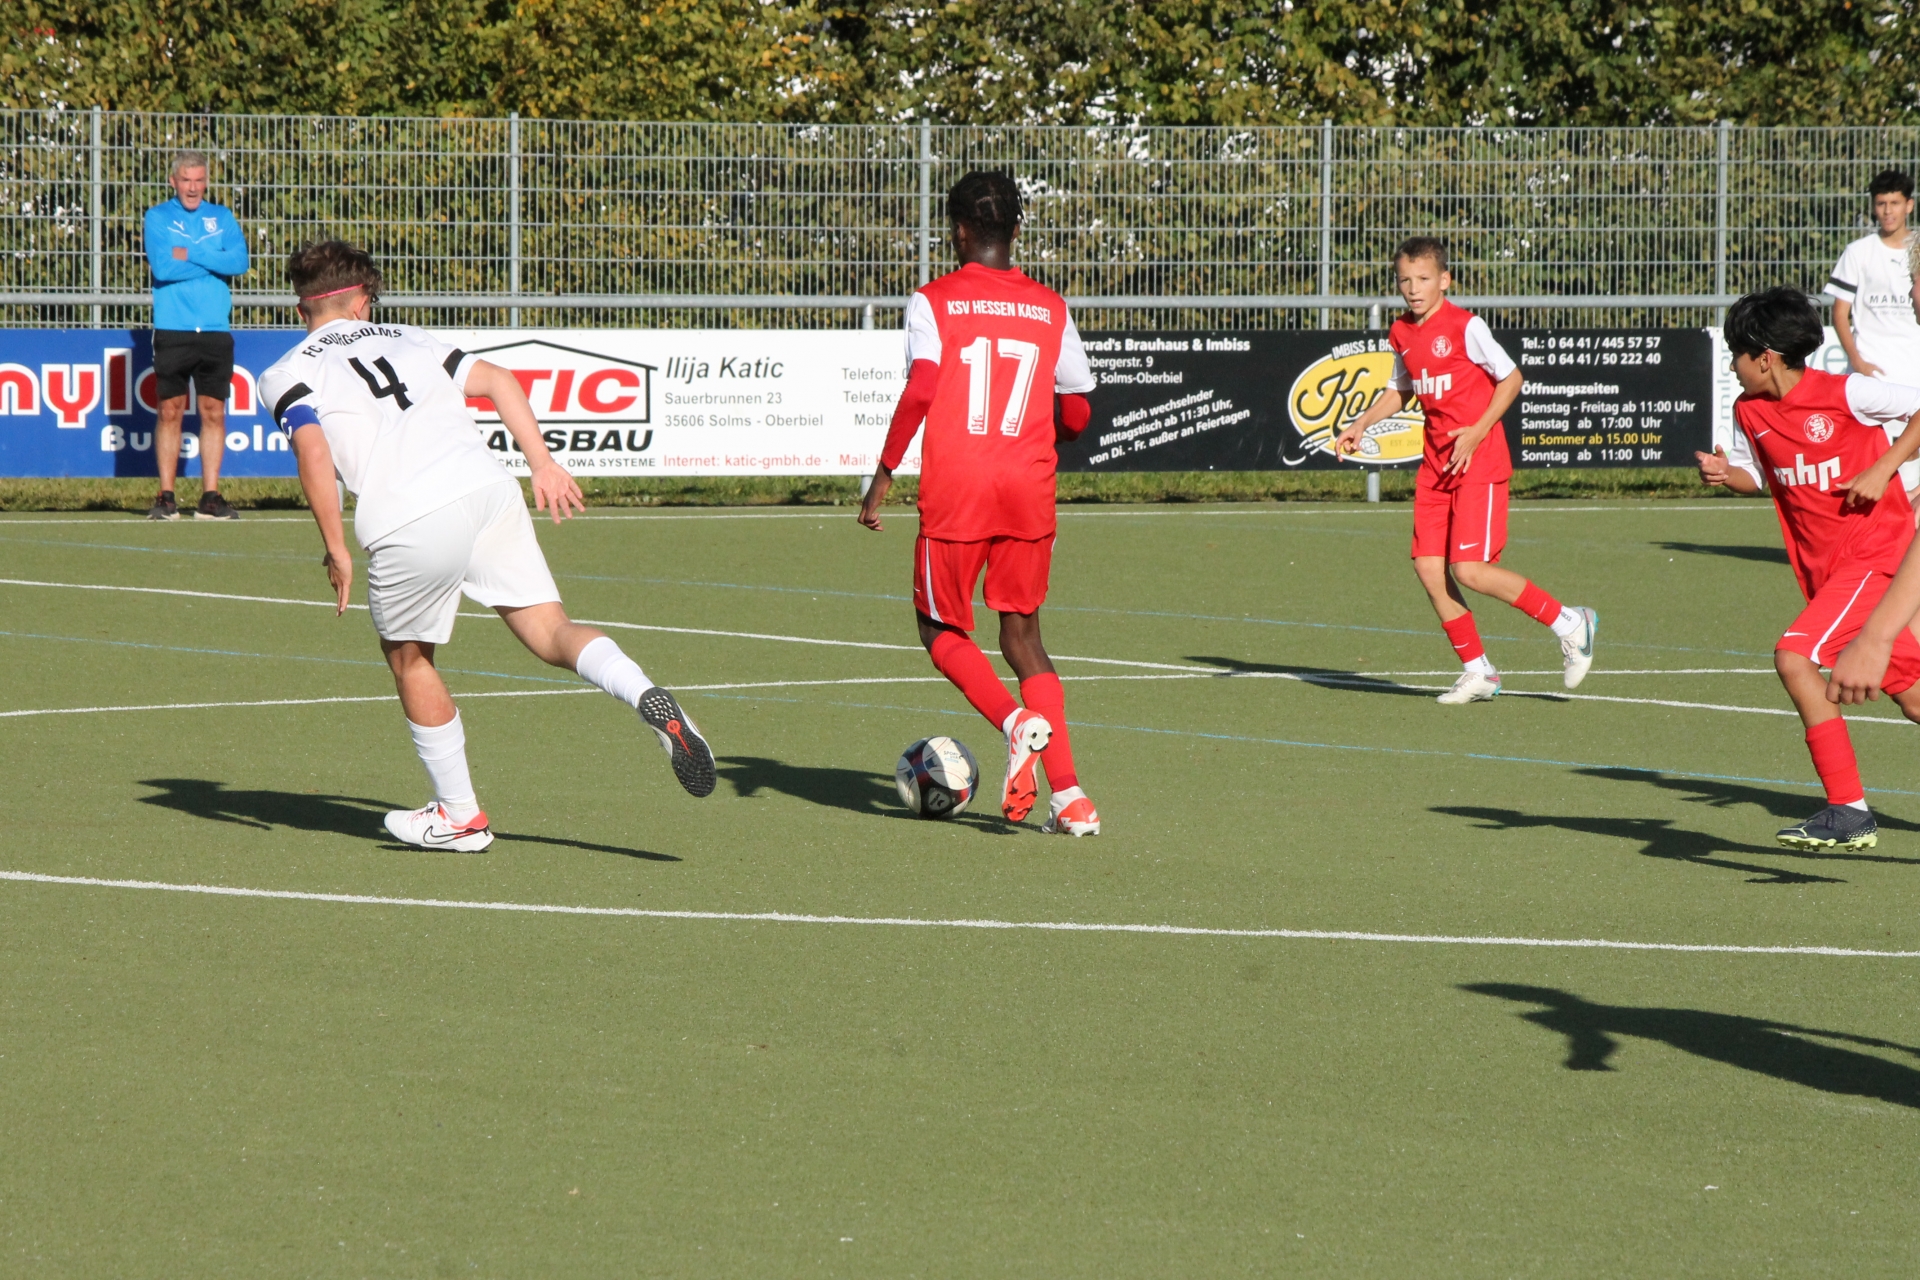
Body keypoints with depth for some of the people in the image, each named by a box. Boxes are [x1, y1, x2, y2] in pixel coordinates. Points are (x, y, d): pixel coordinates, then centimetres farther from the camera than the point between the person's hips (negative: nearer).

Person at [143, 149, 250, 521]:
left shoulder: (222, 217, 12)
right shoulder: (158, 217, 4)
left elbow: (240, 261, -4)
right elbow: (162, 267, -11)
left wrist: (190, 254, -9)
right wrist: (214, 262, -5)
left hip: (216, 330, 2)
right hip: (173, 330, -2)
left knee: (214, 412, 0)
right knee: (171, 410, -2)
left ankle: (211, 497, 3)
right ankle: (166, 497, 1)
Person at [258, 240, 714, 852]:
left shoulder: (285, 375, 13)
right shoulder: (408, 339, 27)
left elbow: (313, 449, -5)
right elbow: (498, 381, 18)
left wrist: (336, 550, -3)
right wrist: (543, 465, 16)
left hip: (409, 523, -3)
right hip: (488, 488, 3)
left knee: (408, 657, 19)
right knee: (550, 631, 7)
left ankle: (459, 815, 25)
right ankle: (649, 698, -22)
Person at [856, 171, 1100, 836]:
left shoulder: (933, 302, -1)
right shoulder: (1050, 308, 9)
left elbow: (920, 390, -14)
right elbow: (1076, 413, 11)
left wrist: (884, 473, -7)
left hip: (955, 488, -3)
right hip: (1030, 490, 3)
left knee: (942, 628, 14)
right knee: (1022, 635, 13)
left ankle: (1018, 721, -15)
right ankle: (1068, 794, 0)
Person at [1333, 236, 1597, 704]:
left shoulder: (1465, 327, -13)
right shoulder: (1402, 334, 8)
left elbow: (1511, 377, -7)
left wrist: (1478, 431, -16)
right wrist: (1360, 425, 10)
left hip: (1479, 460, -7)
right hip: (1436, 463, 7)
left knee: (1470, 570, -14)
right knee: (1428, 567, -1)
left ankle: (1569, 623, 3)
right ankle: (1478, 672, 10)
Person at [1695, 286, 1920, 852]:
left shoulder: (1846, 394, -15)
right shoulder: (1749, 410, 4)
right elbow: (1754, 475, 17)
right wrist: (1723, 473, -5)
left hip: (1874, 551, -8)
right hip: (1821, 566, 8)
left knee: (1794, 655, -21)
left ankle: (1848, 811, -19)